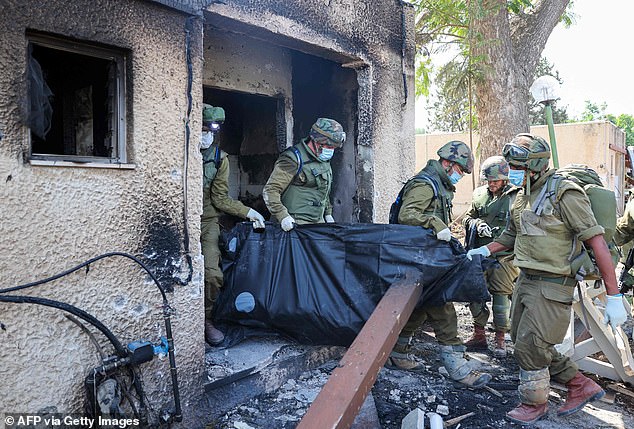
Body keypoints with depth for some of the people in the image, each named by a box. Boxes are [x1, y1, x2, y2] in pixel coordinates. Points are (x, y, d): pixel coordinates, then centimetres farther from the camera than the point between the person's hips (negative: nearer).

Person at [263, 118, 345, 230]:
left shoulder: (325, 160, 13)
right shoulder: (294, 159, -14)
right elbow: (270, 190, -18)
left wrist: (328, 213, 22)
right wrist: (283, 216, -26)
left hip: (319, 221, 8)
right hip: (297, 223, -8)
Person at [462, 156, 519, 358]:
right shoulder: (479, 195, 9)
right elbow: (467, 218, 15)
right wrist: (477, 224, -7)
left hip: (503, 256, -4)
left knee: (501, 296, 2)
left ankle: (500, 340, 17)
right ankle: (479, 335, 24)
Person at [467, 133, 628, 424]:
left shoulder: (563, 194, -17)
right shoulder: (522, 196, 9)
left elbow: (597, 242, -19)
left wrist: (614, 297, -21)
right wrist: (485, 250, 7)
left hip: (552, 285, -9)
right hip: (526, 280, 9)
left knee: (529, 345, -3)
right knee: (522, 339, 15)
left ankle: (535, 403, 23)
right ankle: (581, 386, 32)